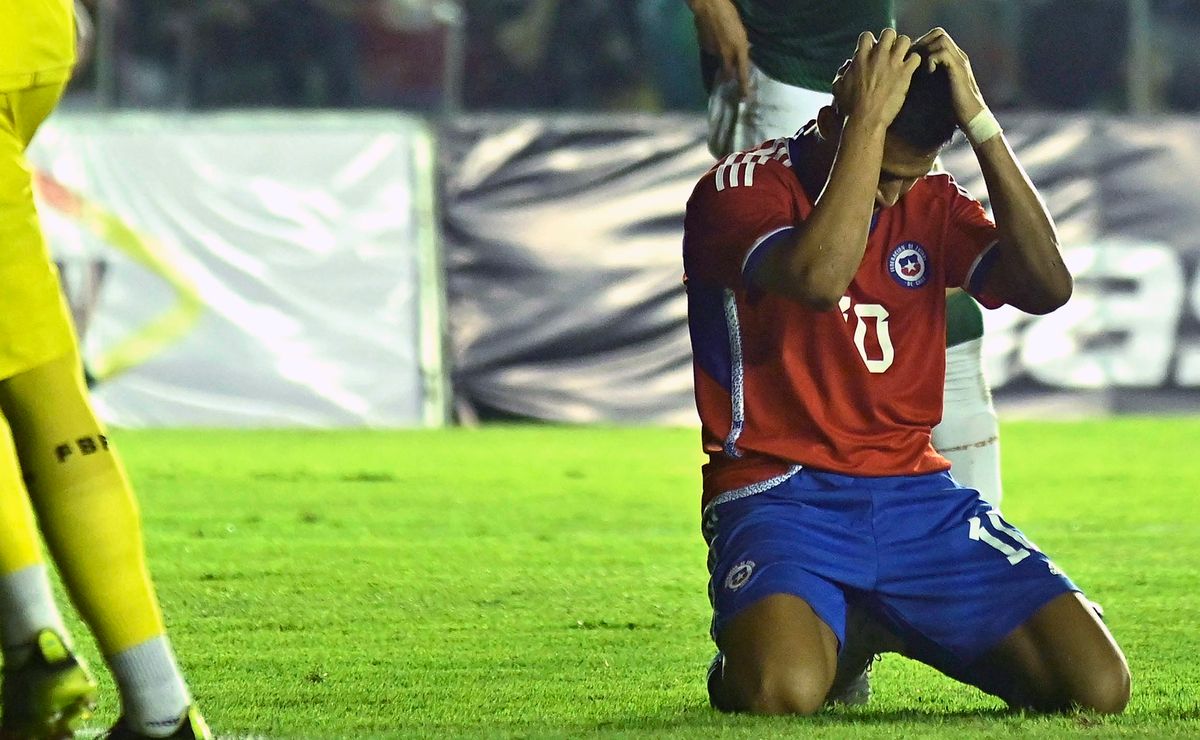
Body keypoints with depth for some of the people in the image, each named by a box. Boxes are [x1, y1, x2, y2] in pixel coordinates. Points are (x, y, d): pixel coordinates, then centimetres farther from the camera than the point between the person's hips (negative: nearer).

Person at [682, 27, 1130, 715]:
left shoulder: (931, 201, 12)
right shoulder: (741, 188, -6)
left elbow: (1046, 287, -6)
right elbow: (819, 278, -28)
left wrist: (980, 121, -10)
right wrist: (869, 118, -23)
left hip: (916, 491, 5)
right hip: (779, 494, -5)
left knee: (1099, 687, -12)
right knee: (784, 692, -37)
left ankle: (897, 629, 16)